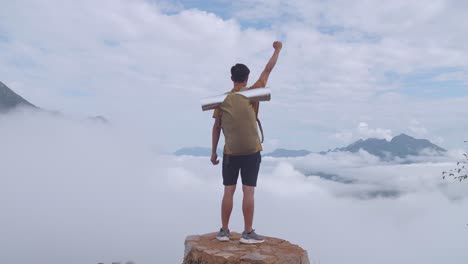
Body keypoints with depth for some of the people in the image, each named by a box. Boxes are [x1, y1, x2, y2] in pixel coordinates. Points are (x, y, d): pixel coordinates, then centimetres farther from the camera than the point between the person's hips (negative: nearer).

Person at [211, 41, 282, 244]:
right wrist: (277, 49, 21)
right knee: (248, 192, 1)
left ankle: (224, 231, 14)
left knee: (228, 191, 8)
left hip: (230, 152, 2)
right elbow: (268, 70, 8)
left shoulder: (222, 99, 3)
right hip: (251, 151, -2)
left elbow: (216, 127, 3)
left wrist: (213, 152, 9)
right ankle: (248, 233, 7)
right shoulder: (253, 93, -1)